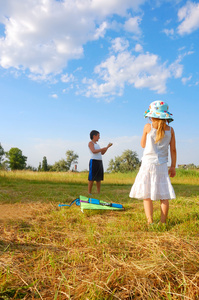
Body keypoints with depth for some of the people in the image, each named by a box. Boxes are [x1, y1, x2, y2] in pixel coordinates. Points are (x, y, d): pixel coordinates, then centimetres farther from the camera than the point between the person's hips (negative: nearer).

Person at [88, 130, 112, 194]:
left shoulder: (97, 144, 23)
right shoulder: (90, 143, -3)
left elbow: (102, 153, 21)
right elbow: (94, 151, -18)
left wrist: (108, 146, 14)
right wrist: (102, 148, -13)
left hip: (100, 162, 8)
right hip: (93, 161, -8)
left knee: (99, 178, 7)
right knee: (91, 179, -7)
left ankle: (98, 193, 12)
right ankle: (89, 194, -3)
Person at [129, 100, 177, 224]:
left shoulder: (148, 127, -4)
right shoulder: (170, 130, 3)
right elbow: (173, 150, 5)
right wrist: (173, 166, 12)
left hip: (148, 164, -2)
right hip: (162, 165, 2)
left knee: (147, 196, 2)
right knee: (164, 197, 8)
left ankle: (150, 222, -5)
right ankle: (163, 222, 10)